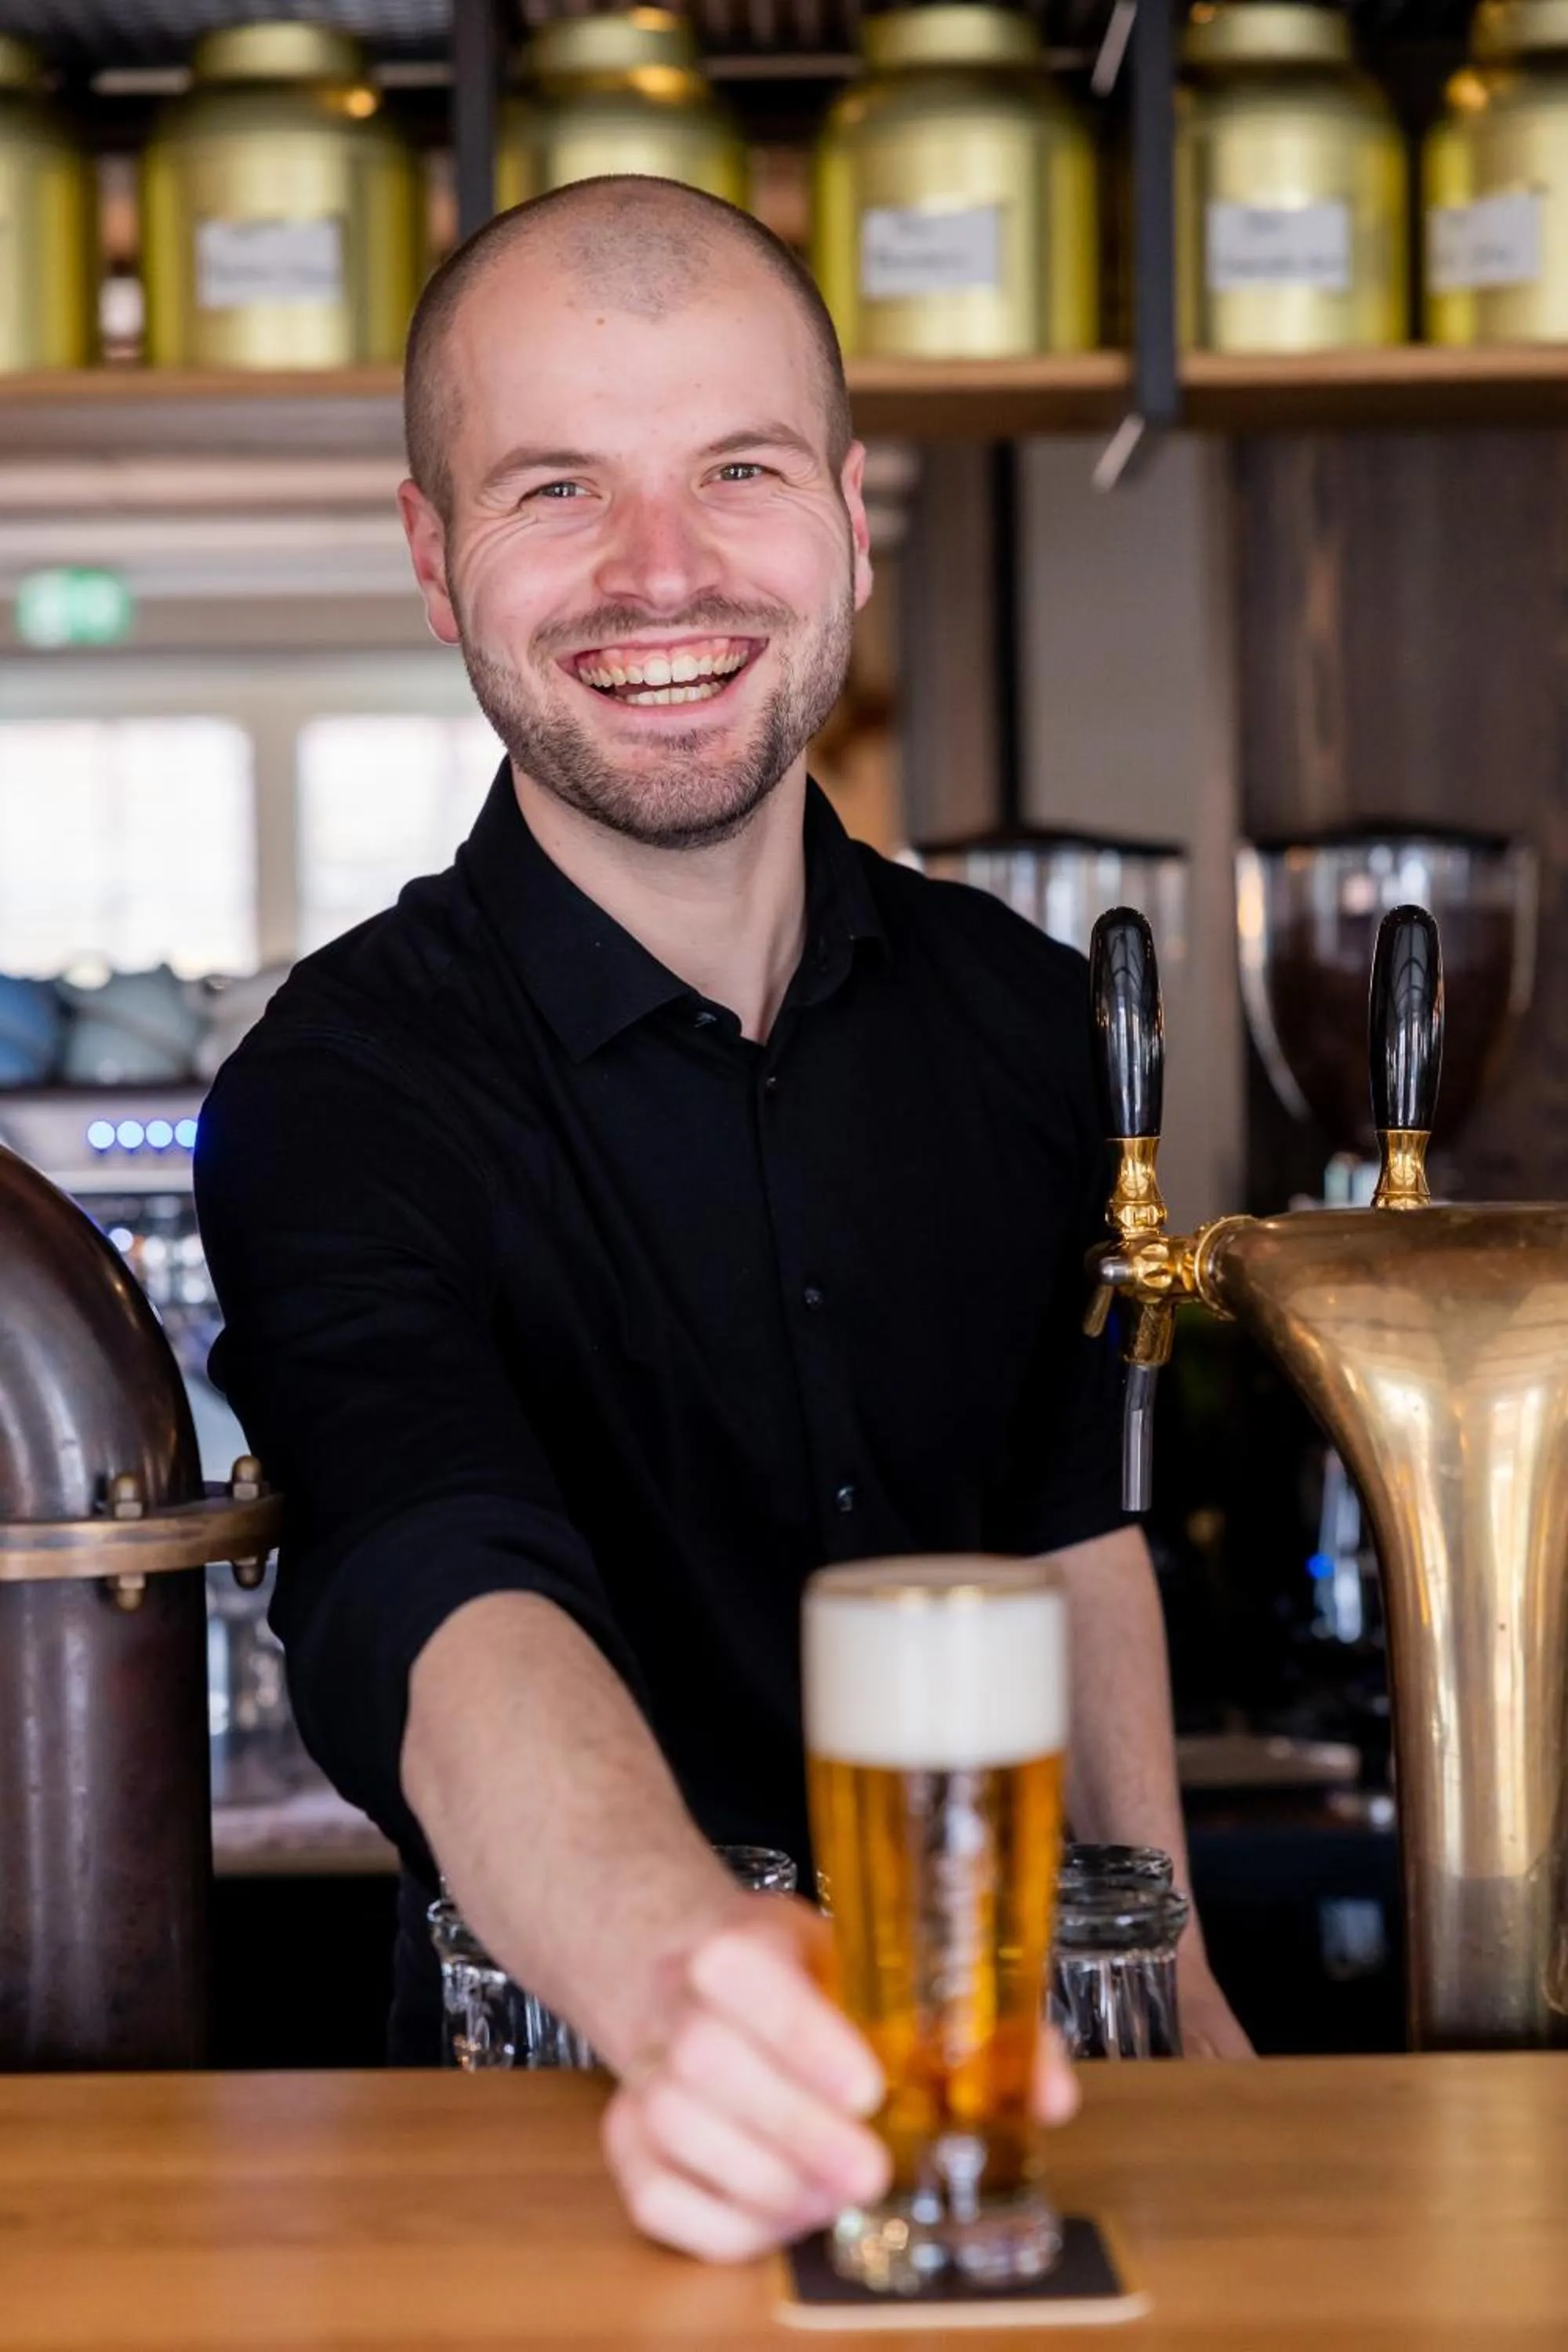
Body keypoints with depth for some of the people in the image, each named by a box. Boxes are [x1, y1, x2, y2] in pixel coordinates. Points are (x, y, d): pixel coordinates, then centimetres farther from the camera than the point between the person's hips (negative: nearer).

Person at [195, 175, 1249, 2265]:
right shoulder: (342, 1097, -14)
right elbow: (453, 1615, -31)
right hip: (560, 2093, -3)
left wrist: (1176, 1984, 14)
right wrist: (688, 1977, -50)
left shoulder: (1016, 1013, 3)